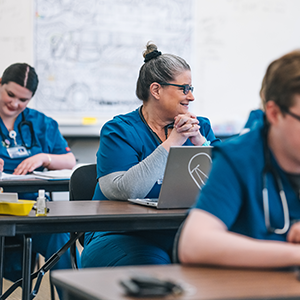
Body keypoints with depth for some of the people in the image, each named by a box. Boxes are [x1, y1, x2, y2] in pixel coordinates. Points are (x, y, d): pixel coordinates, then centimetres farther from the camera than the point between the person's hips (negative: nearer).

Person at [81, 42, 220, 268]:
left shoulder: (200, 127, 14)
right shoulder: (120, 131, -1)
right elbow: (124, 191, -19)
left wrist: (199, 142, -9)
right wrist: (171, 143, -14)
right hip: (125, 237, -4)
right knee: (152, 266, -34)